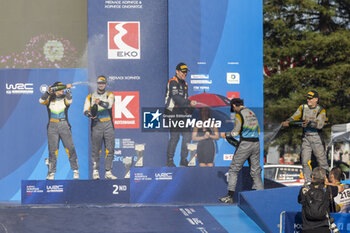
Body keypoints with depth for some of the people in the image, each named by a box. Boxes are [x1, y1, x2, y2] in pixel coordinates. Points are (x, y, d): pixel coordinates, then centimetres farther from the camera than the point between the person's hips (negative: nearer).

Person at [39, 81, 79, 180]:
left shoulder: (64, 98, 6)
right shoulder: (49, 99, 7)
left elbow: (69, 100, -15)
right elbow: (41, 101, -10)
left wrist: (68, 90, -27)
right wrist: (48, 92, -23)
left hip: (64, 126, 0)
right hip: (52, 127, 0)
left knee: (70, 148, -4)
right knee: (52, 150, 1)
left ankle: (75, 170, 6)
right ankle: (51, 173, 8)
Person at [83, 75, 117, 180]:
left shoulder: (109, 95, 9)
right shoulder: (90, 96, 13)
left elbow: (109, 105, -13)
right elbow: (85, 110, 3)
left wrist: (100, 102, -30)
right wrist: (89, 114, -18)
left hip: (108, 125, 0)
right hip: (96, 125, 0)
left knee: (110, 149, -2)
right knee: (96, 150, -1)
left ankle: (108, 172, 3)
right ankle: (95, 171, 7)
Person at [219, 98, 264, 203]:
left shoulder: (239, 115, -7)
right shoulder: (252, 113, 15)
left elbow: (235, 132, -12)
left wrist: (225, 134, 4)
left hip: (245, 144, -6)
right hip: (256, 143, 7)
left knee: (234, 169, 1)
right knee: (256, 171, 9)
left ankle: (230, 196, -1)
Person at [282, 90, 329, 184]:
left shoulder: (321, 110, -4)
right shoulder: (303, 107, 7)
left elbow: (320, 124, -17)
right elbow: (294, 117, 0)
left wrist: (310, 123, -33)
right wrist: (287, 121, -20)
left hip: (316, 137, -3)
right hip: (305, 137, 3)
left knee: (322, 159, -2)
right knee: (305, 161, -1)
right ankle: (308, 181, 6)